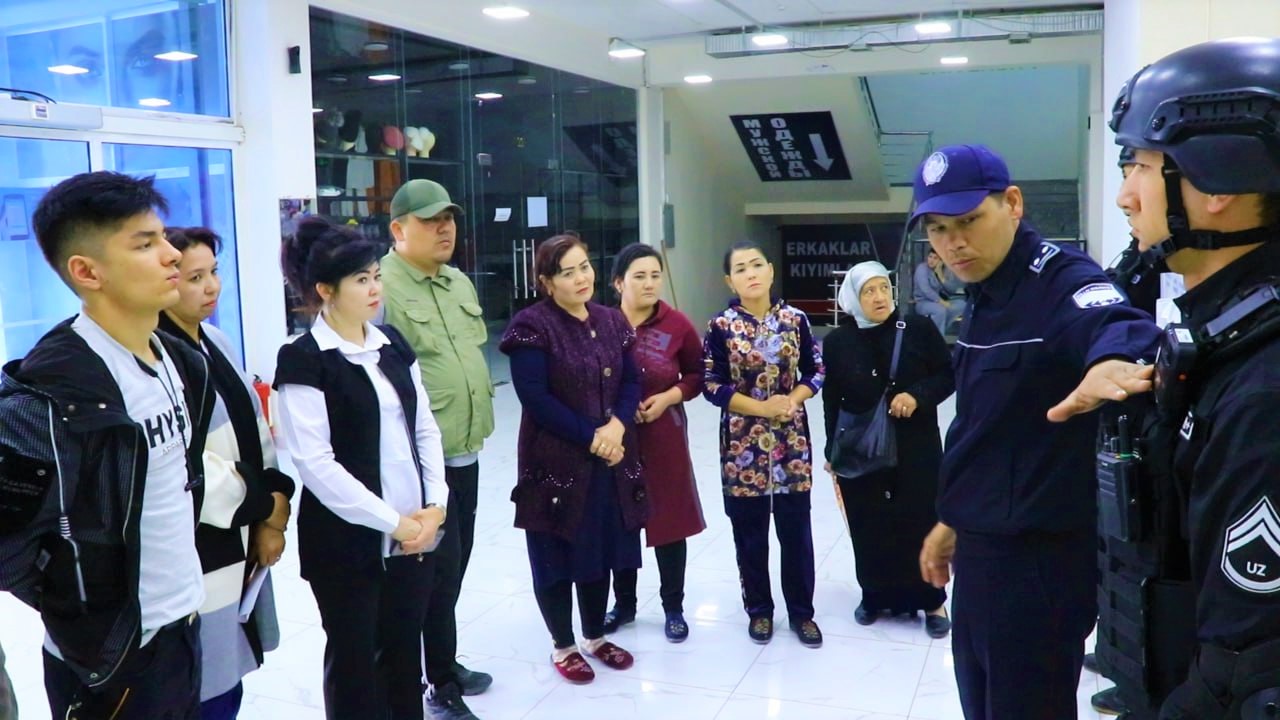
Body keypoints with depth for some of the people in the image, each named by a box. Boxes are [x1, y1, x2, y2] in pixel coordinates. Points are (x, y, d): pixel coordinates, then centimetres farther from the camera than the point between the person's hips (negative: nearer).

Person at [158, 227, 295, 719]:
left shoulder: (216, 342, 9)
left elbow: (254, 429, 10)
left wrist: (276, 501, -3)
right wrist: (264, 508, -10)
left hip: (240, 542, 8)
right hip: (196, 552, -8)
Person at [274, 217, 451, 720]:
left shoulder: (392, 344, 8)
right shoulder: (303, 360, -11)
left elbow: (425, 429, 9)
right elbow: (315, 464, -17)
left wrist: (435, 505, -4)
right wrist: (391, 521, -15)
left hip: (415, 533, 6)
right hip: (347, 541, -5)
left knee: (404, 653, 15)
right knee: (353, 660, 9)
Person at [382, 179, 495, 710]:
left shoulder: (460, 283, 13)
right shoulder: (382, 287, -15)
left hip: (464, 452, 8)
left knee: (453, 565, 18)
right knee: (437, 570, 0)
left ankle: (444, 667, 34)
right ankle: (441, 682, 17)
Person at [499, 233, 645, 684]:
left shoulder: (612, 321, 8)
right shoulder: (533, 325, -12)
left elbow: (631, 381, 6)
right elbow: (534, 397, -17)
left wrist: (617, 426, -13)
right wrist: (589, 437, -17)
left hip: (611, 460, 6)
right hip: (555, 461, -5)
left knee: (602, 549, 15)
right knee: (557, 556, 6)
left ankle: (595, 637, 33)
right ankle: (562, 646, 24)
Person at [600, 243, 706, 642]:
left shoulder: (677, 325, -6)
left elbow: (696, 376, 5)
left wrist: (668, 397, -11)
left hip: (664, 438, 0)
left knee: (668, 520, 8)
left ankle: (674, 608, 25)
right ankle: (623, 604, 30)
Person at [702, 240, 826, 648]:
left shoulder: (795, 320, 0)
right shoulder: (721, 327, -6)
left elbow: (816, 370, 6)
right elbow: (712, 386, -8)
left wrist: (792, 399, -13)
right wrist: (762, 407, -15)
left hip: (792, 438, 2)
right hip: (743, 440, -1)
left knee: (796, 527, 8)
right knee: (750, 531, 8)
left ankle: (801, 611, 24)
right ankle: (759, 610, 26)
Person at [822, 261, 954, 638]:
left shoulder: (919, 329, -5)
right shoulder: (837, 342, -2)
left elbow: (949, 376, 1)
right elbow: (831, 401, 3)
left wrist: (917, 395, -17)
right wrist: (832, 451, 4)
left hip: (916, 448, -1)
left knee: (921, 521, 3)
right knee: (869, 526, 7)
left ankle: (932, 600, 20)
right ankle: (876, 595, 25)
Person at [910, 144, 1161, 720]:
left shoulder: (1062, 282, -17)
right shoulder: (985, 299, 9)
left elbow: (1115, 323, -42)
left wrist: (1111, 359, -64)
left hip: (1038, 557, -9)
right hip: (982, 549, 9)